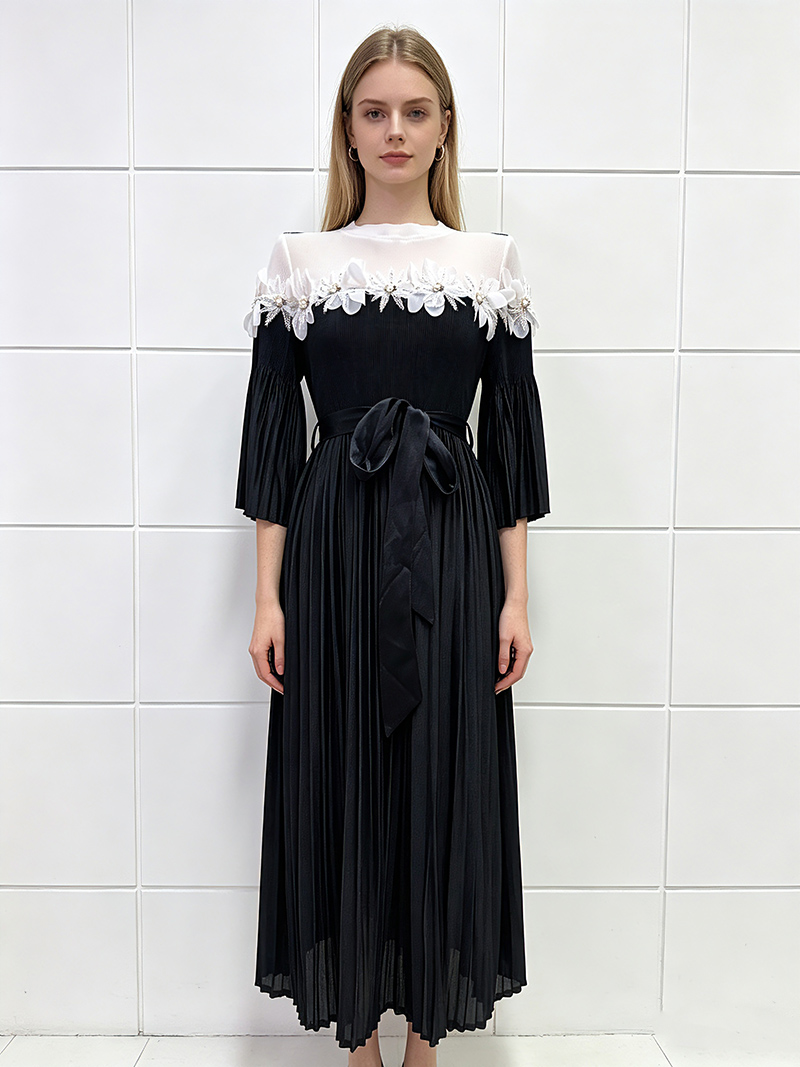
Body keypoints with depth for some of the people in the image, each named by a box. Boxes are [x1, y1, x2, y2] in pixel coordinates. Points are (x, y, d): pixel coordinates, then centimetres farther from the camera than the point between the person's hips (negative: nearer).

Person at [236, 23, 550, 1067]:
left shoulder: (492, 263, 6)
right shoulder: (299, 262, 5)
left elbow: (515, 433, 5)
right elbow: (271, 432, 3)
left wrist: (516, 595, 0)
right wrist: (268, 597, -2)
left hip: (453, 551, 1)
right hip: (333, 550, 0)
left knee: (446, 779, 6)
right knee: (339, 780, 6)